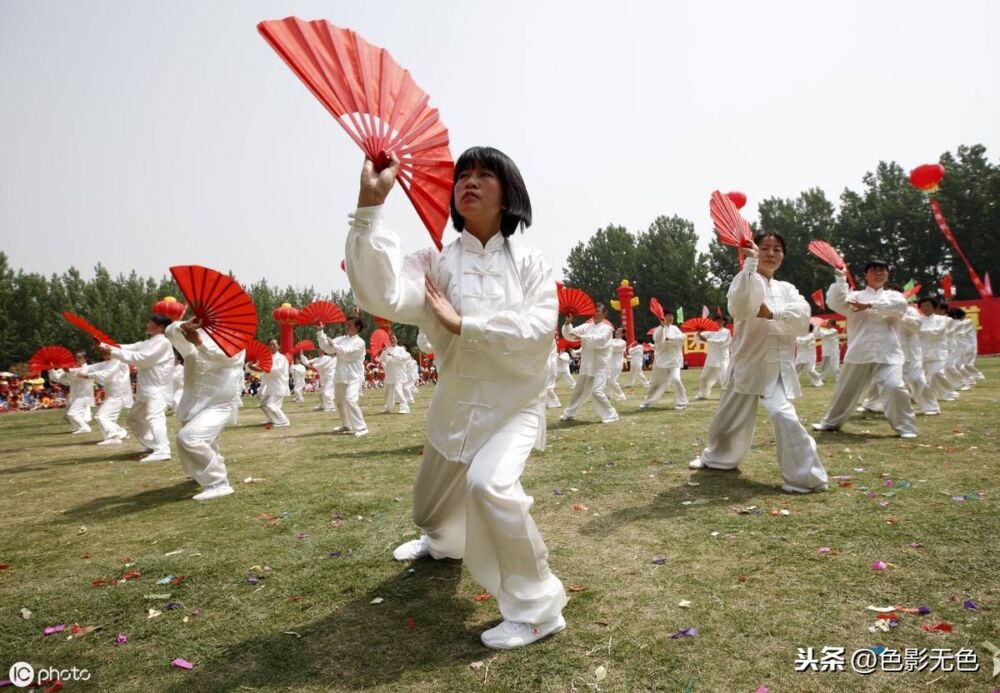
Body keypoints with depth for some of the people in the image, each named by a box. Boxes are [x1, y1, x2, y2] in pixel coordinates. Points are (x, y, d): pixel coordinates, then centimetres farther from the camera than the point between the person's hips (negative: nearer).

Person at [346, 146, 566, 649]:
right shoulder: (436, 263, -8)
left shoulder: (530, 264, -8)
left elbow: (538, 329, -23)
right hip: (454, 406, 3)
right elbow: (382, 295, -29)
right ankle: (443, 543, 63)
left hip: (513, 405, -3)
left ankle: (536, 608, -10)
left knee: (490, 484, -33)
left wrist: (462, 323, -25)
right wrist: (369, 204, -36)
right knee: (432, 507, 23)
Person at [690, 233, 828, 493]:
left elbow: (803, 318, -8)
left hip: (778, 365, 1)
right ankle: (716, 457, 40)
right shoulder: (745, 280, -2)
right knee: (730, 418, 14)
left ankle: (805, 476, -10)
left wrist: (772, 313, -26)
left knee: (783, 415, -21)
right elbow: (740, 308, -25)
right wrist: (750, 265, -30)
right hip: (748, 362, -1)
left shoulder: (787, 288, 11)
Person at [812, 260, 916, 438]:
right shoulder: (855, 296, 9)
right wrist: (840, 279, -16)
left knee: (894, 387, -19)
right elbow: (835, 302, -10)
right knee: (846, 390, 12)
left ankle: (905, 427, -2)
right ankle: (831, 422, 30)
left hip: (887, 354, -1)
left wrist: (869, 305, -19)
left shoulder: (894, 295, 12)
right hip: (859, 353, 1)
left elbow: (899, 306, -12)